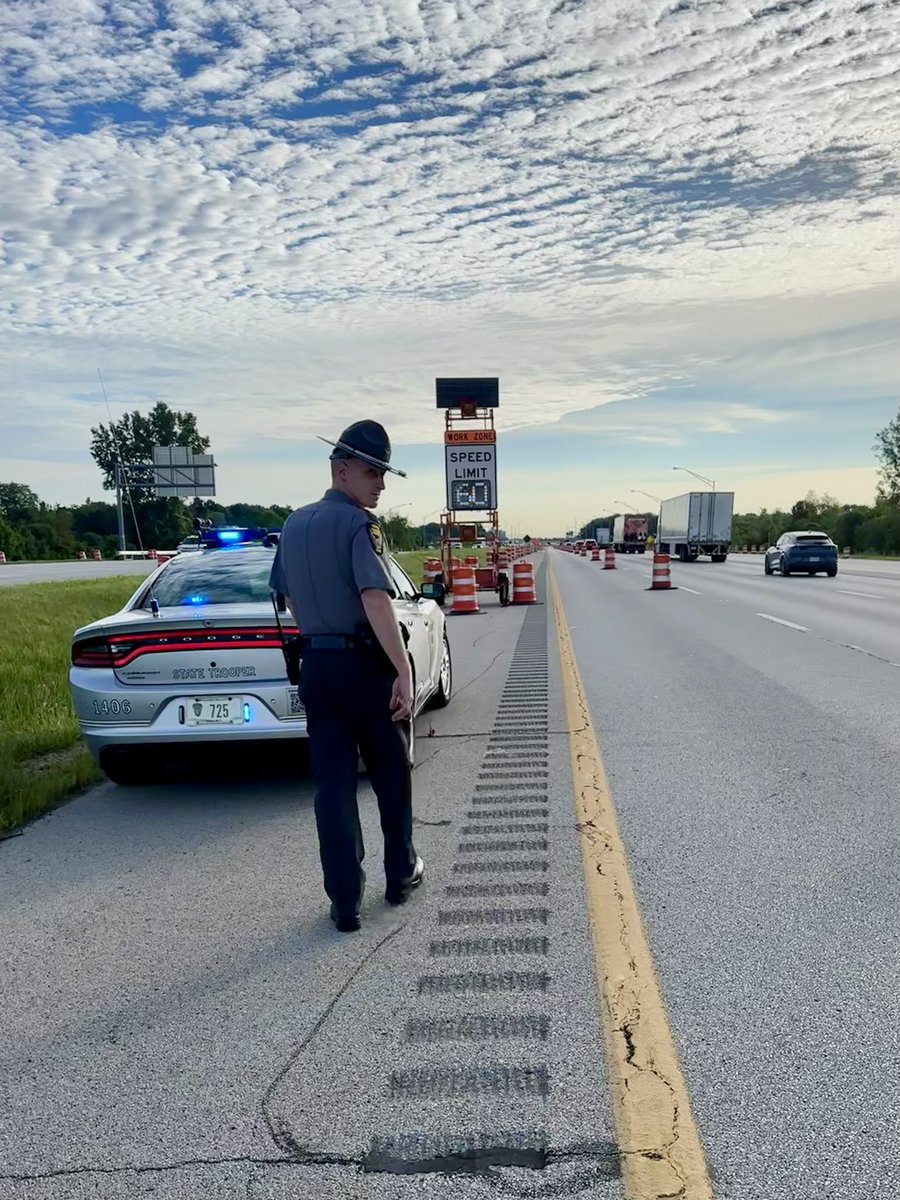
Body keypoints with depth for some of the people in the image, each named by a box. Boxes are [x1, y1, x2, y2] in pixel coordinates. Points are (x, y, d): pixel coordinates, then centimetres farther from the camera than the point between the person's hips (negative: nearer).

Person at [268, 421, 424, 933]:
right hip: (367, 665, -6)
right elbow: (375, 600, -27)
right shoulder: (359, 523, -14)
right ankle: (401, 875, 30)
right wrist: (404, 671, -28)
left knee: (333, 783, 8)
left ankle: (345, 902, 12)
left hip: (316, 666, 6)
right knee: (391, 774, 14)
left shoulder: (294, 524, 10)